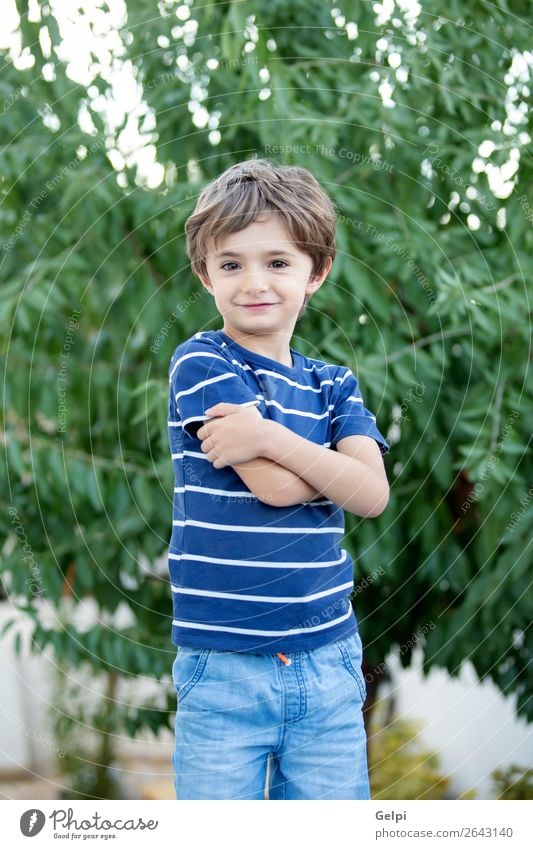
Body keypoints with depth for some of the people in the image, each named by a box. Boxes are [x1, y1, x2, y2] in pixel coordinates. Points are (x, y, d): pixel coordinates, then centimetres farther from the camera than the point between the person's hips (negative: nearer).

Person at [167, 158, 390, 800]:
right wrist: (337, 459, 0)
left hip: (328, 666, 5)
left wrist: (271, 438, -17)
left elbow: (372, 495, -7)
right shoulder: (201, 365, -6)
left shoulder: (335, 387, 10)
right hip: (223, 669, -4)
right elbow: (274, 486, -16)